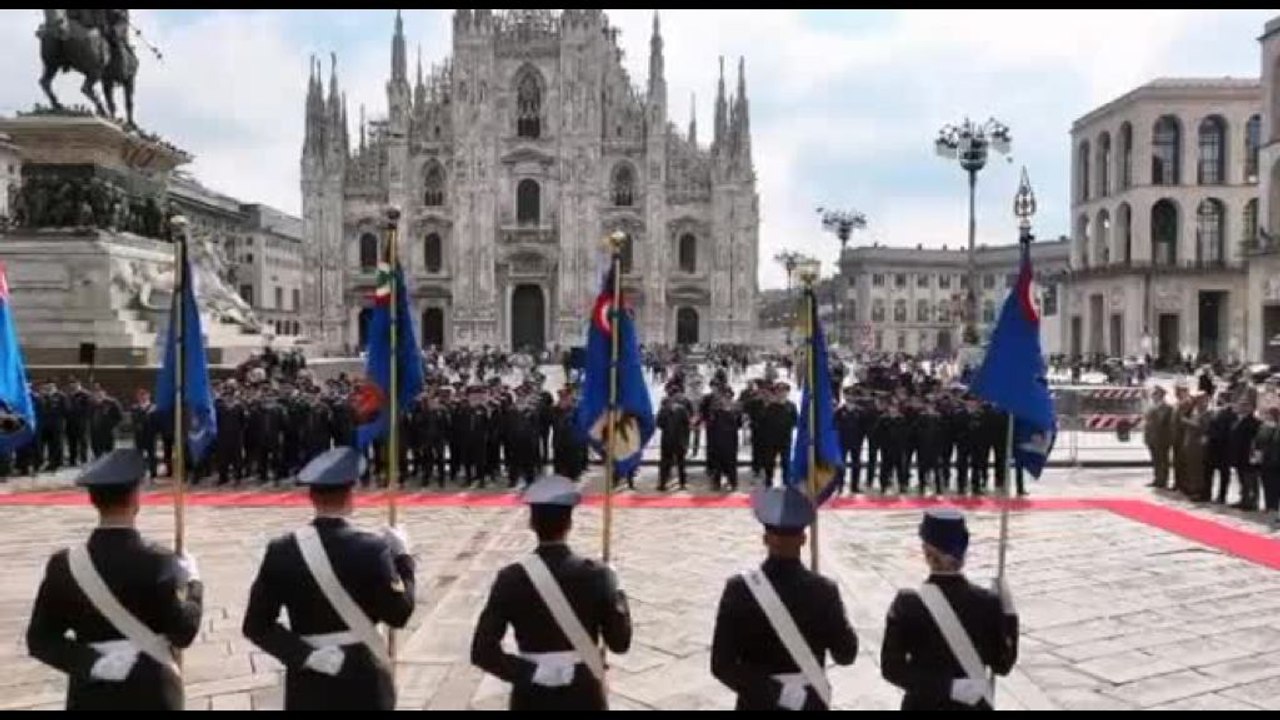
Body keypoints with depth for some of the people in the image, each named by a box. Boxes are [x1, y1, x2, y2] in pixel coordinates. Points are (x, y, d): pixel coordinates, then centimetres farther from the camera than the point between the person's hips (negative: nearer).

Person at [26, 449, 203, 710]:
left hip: (91, 697, 2)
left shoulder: (64, 565, -7)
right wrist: (193, 583, 0)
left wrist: (92, 661, -11)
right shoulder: (160, 563, -16)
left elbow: (40, 640, -5)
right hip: (151, 695, -2)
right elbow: (183, 633, -12)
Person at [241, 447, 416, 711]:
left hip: (308, 686, 2)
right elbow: (399, 614, -7)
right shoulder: (372, 549, -15)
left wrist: (306, 655, -8)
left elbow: (256, 625, -6)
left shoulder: (281, 551, -7)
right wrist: (401, 556, 1)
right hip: (363, 682, -2)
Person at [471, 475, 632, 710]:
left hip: (532, 699, 0)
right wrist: (618, 596, 8)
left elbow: (482, 651, -16)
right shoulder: (596, 576, -11)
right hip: (583, 696, 0)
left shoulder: (511, 578, -12)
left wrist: (530, 671, -10)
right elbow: (620, 643, -4)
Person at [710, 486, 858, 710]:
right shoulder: (824, 591, -14)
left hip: (757, 705, -1)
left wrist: (774, 691, -11)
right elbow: (846, 655, -2)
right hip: (809, 704, 1)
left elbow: (722, 665, -18)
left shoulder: (739, 589, -16)